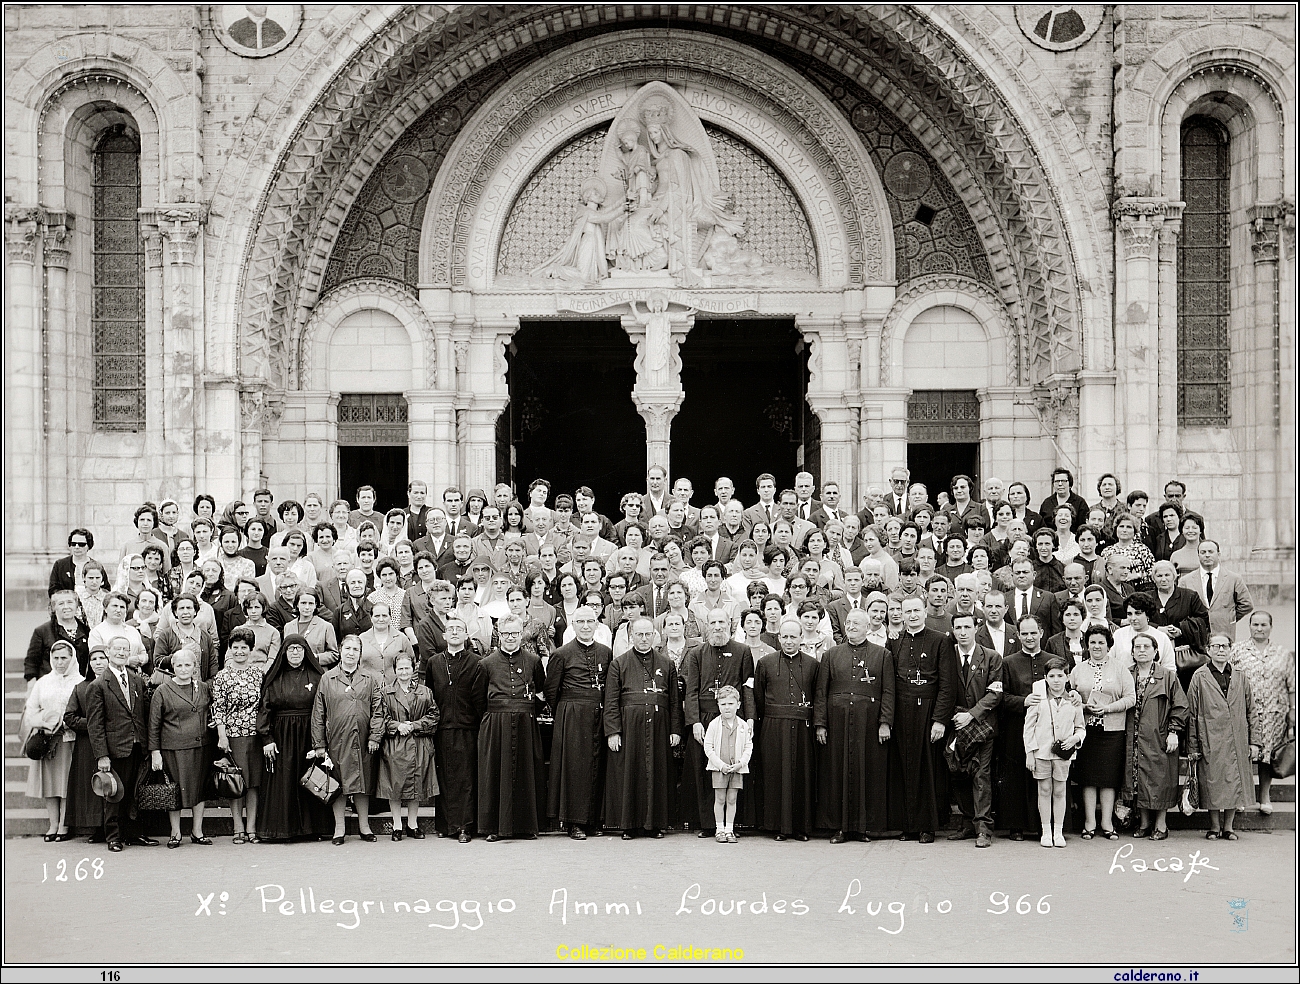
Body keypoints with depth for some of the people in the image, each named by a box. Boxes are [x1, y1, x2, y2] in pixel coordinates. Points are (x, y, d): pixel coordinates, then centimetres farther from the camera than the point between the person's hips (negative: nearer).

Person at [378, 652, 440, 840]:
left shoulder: (424, 692, 8)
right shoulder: (386, 692, 5)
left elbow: (433, 716, 4)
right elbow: (381, 718, 1)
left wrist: (414, 726, -9)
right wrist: (397, 726, -13)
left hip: (419, 746, 1)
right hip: (394, 746, -1)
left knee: (416, 786, 5)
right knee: (395, 786, 0)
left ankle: (413, 825, 15)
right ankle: (397, 826, 8)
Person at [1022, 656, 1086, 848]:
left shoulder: (1073, 701, 3)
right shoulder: (1038, 698, 0)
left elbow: (1080, 728, 13)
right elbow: (1029, 726, 2)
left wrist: (1075, 738, -10)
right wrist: (1029, 752, -3)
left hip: (1063, 752, 1)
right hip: (1041, 751, 0)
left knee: (1059, 791, 5)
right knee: (1044, 790, 4)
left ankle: (1058, 832, 14)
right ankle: (1046, 831, 12)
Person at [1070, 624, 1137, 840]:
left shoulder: (1120, 669, 5)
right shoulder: (1078, 670, 11)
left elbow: (1131, 698, -1)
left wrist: (1107, 708, -13)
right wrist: (1084, 707, -9)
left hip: (1112, 730, -1)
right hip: (1086, 729, 1)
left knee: (1109, 777, 0)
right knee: (1088, 776, 0)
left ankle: (1107, 823, 6)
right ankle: (1089, 822, 6)